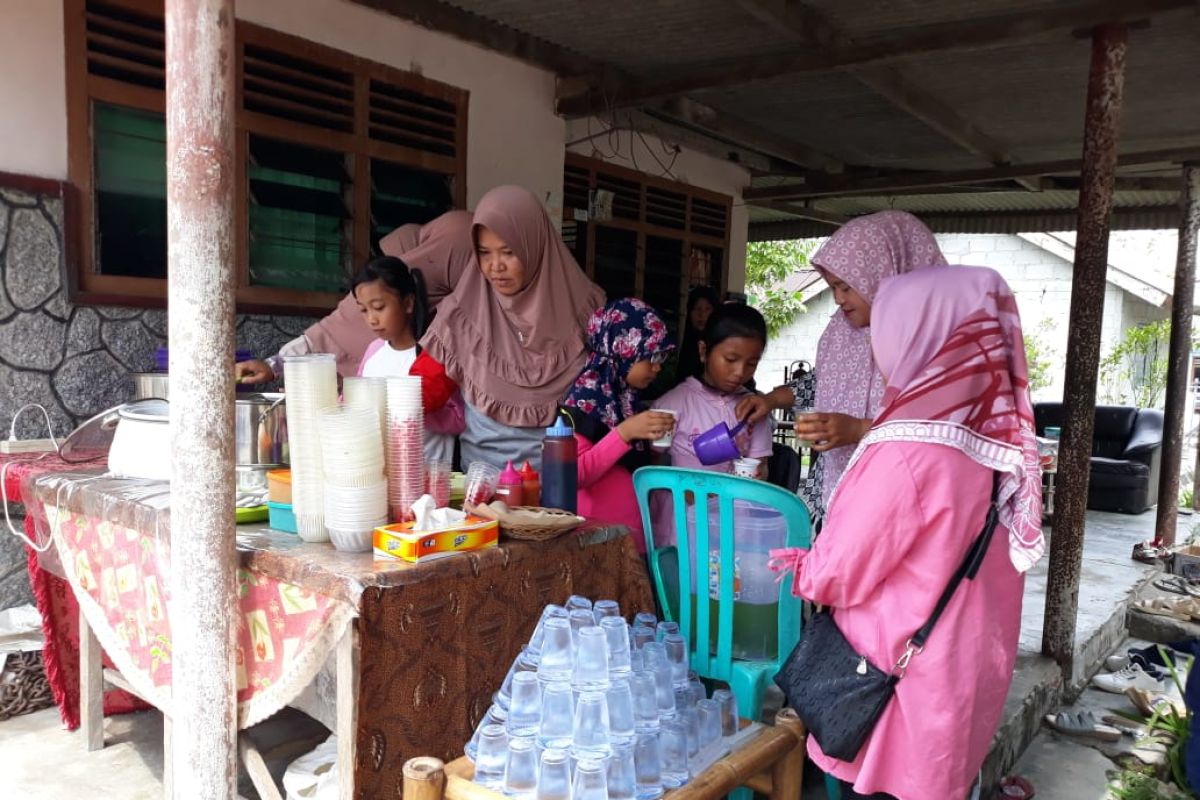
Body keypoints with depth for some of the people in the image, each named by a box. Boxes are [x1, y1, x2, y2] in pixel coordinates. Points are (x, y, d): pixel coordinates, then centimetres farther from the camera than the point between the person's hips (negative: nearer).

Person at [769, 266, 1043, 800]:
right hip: (963, 654, 7)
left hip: (904, 668, -7)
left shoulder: (907, 452, -27)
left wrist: (791, 567, 2)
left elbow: (843, 569, -17)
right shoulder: (986, 435, -3)